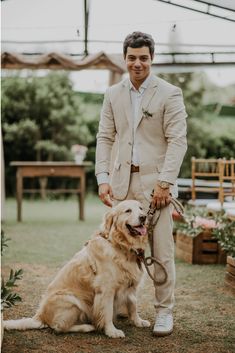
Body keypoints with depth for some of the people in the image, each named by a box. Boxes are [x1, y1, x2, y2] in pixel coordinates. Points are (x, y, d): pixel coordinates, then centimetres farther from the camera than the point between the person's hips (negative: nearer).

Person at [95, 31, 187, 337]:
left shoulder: (170, 94, -2)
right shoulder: (113, 94, 11)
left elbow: (178, 141, -7)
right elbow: (105, 138, 10)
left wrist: (164, 182, -14)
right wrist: (103, 179, 0)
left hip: (155, 181, -3)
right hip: (122, 180, 4)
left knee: (162, 250, 0)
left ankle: (164, 311, 12)